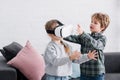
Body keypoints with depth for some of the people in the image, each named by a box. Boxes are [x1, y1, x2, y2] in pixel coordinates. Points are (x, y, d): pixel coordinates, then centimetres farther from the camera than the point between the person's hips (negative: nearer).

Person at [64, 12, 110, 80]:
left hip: (97, 74, -4)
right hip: (84, 73, 5)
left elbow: (95, 44, -29)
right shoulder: (86, 36, 8)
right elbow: (73, 38, -7)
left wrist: (82, 33, -40)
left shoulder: (102, 38, -7)